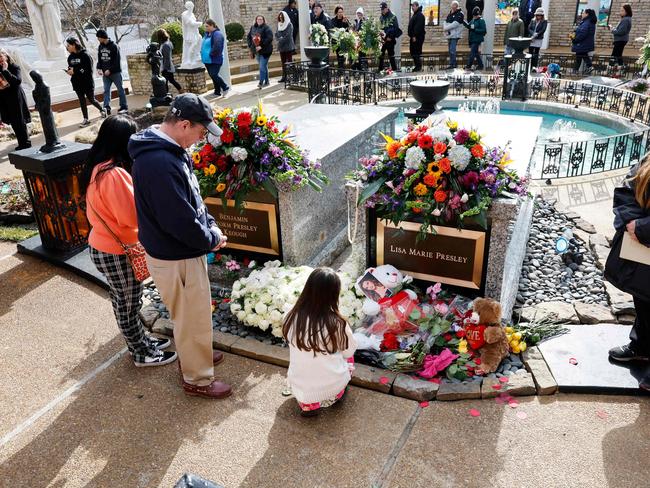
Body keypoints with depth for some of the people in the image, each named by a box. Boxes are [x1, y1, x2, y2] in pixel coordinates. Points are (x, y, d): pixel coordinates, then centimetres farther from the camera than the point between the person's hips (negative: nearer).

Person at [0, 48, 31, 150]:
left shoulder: (14, 67, -7)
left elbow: (18, 81, -22)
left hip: (15, 99, -6)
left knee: (19, 122, -3)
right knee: (14, 123, 9)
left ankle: (25, 143, 6)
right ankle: (22, 143, 18)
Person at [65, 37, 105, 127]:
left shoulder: (85, 55, -14)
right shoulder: (70, 57, 6)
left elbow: (89, 70, -18)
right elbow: (70, 68, 17)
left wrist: (75, 71, -20)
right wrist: (69, 71, -8)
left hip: (87, 83, -5)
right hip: (77, 84, 5)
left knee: (91, 100, 6)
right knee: (82, 101, 7)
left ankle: (102, 110, 34)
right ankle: (86, 119, 12)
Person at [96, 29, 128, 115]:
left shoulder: (113, 46, -12)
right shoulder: (100, 47, 9)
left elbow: (117, 61, -15)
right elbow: (99, 59, 15)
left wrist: (110, 70, -19)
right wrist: (99, 68, -2)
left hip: (115, 72, -6)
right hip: (105, 73, 6)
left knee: (120, 89, 4)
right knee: (106, 90, -1)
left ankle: (124, 107, 11)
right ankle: (107, 107, -5)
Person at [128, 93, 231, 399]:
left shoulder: (170, 150, 3)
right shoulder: (159, 162, -31)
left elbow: (192, 198, 13)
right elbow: (180, 220, -29)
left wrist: (210, 225, 1)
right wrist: (212, 239, -13)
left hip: (183, 250, 10)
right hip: (175, 259, -10)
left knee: (191, 314, 27)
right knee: (193, 318, 8)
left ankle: (194, 354, 49)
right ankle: (197, 379, 28)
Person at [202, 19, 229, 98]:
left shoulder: (217, 34, -13)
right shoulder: (206, 34, 14)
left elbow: (217, 47, -25)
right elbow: (203, 45, 24)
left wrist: (211, 54, -17)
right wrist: (203, 54, 11)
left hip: (215, 60, -9)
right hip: (207, 60, 9)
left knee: (214, 75, -14)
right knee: (212, 76, 11)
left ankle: (225, 87, 4)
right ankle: (217, 92, 19)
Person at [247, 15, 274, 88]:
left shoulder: (266, 28, -9)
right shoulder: (253, 28, 10)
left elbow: (269, 38, -19)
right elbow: (249, 37, 17)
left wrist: (261, 46, -22)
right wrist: (250, 46, 2)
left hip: (265, 50, -6)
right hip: (256, 51, 7)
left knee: (262, 67, -12)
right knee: (264, 66, 15)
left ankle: (261, 82, -11)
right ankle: (266, 82, 23)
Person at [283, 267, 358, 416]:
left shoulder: (292, 318, -13)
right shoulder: (337, 324, -23)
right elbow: (349, 352, -3)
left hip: (300, 390, 2)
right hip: (332, 387, -1)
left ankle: (308, 403, 17)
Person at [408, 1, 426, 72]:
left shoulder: (420, 15, -12)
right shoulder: (414, 15, 20)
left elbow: (418, 27, -21)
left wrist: (415, 36, -24)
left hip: (417, 37, -10)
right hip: (413, 37, 10)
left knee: (417, 52, -9)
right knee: (412, 52, 11)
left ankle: (419, 66, -4)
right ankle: (417, 65, 17)